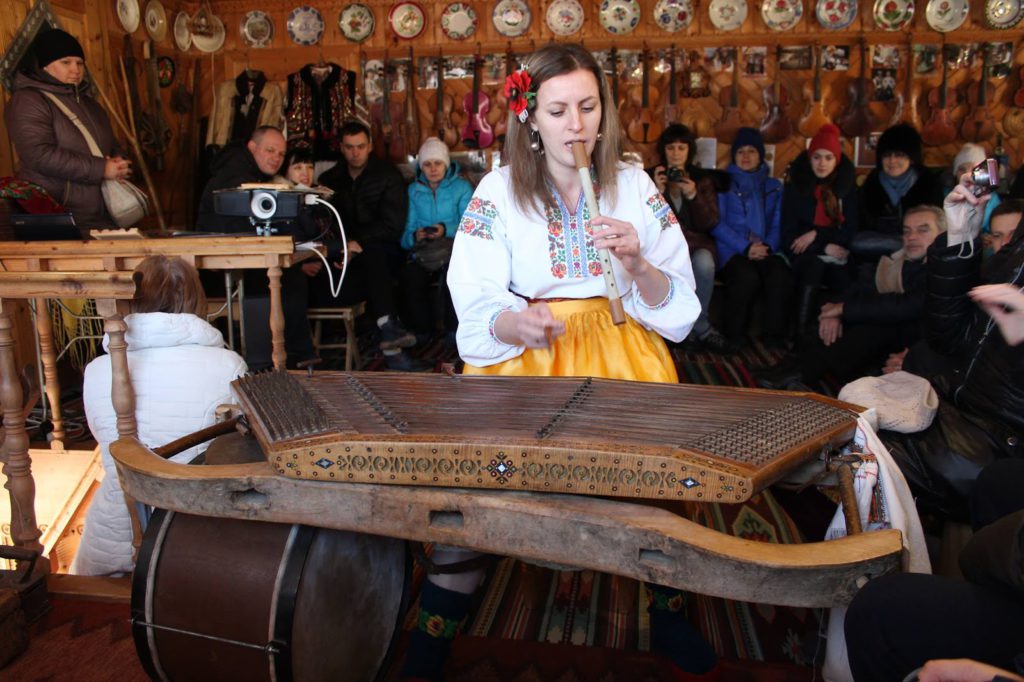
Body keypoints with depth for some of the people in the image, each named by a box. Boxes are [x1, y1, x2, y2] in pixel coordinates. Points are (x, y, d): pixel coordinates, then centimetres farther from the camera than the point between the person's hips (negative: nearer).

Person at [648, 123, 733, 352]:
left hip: (696, 242, 1)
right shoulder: (651, 177, 9)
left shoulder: (703, 179, 12)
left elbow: (710, 224, 2)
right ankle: (701, 329, -21)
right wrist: (657, 192, -14)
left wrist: (693, 196, -14)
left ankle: (694, 327, -17)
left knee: (703, 263, -35)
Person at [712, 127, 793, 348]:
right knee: (747, 277, -35)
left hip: (765, 249, 3)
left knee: (782, 276, -31)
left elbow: (778, 224, 13)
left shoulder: (774, 187, 23)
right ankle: (733, 336, -17)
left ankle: (774, 335, -17)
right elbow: (717, 224, 0)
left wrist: (768, 246, -10)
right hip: (732, 249, -2)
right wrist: (745, 247, -14)